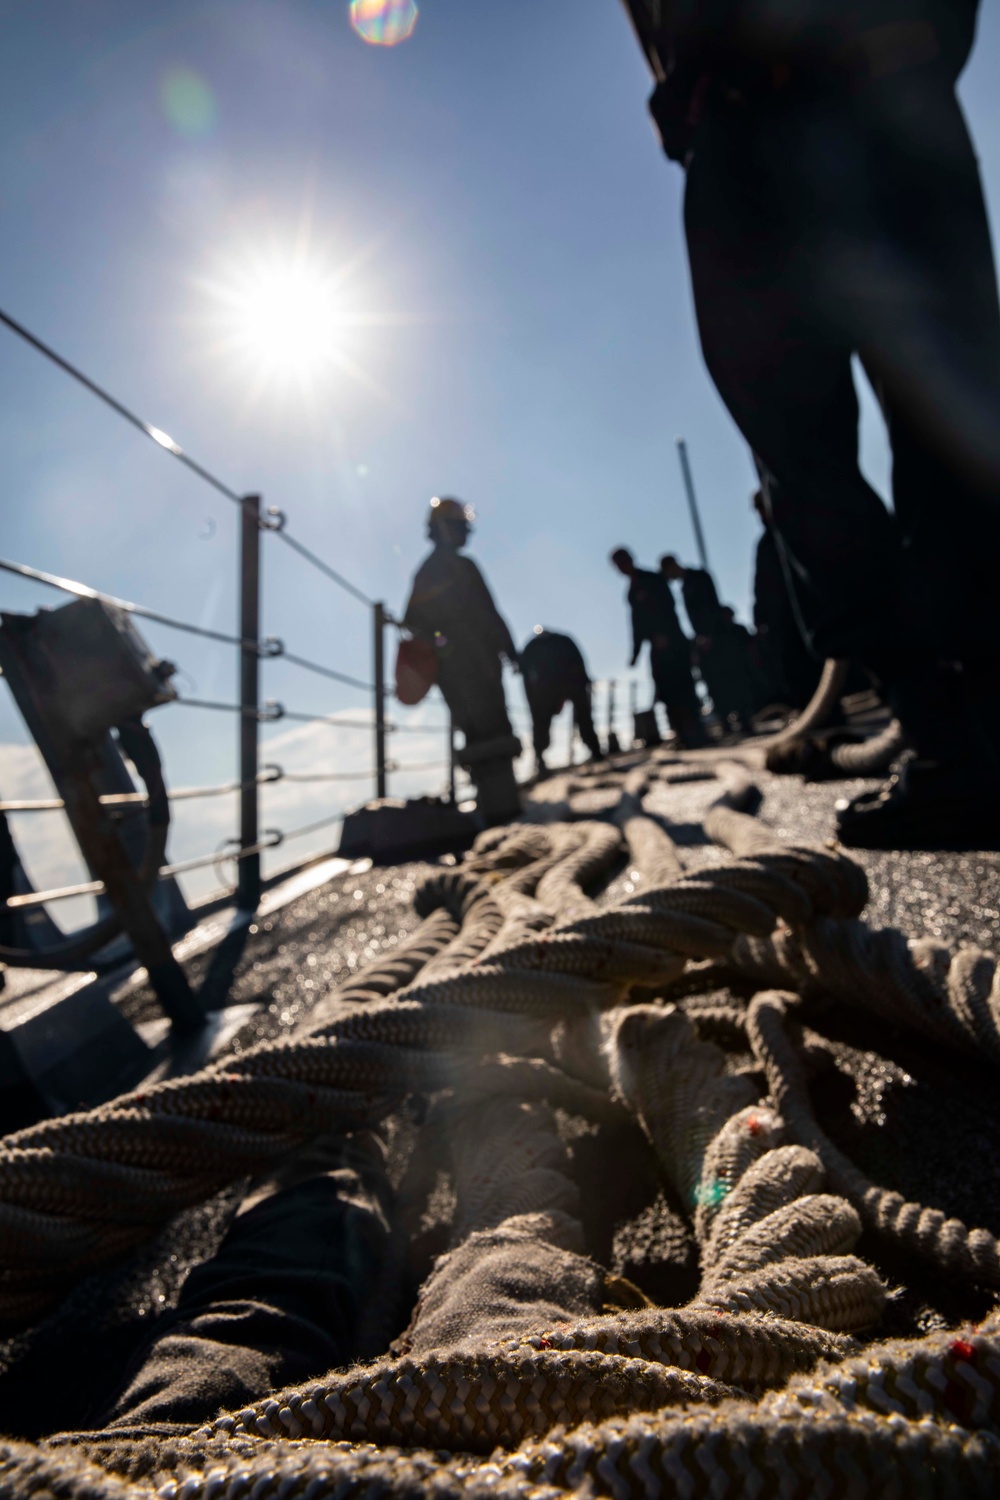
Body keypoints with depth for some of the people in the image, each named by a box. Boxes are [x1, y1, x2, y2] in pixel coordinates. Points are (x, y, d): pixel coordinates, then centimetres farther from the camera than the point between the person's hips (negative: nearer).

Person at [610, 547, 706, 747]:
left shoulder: (653, 579, 0)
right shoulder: (632, 591, 18)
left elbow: (668, 605, -11)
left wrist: (663, 635, -23)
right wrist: (635, 652, 12)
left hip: (672, 642, -6)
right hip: (658, 647, 6)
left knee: (681, 687, -10)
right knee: (666, 691, 0)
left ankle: (695, 734, -8)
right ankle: (685, 737, 3)